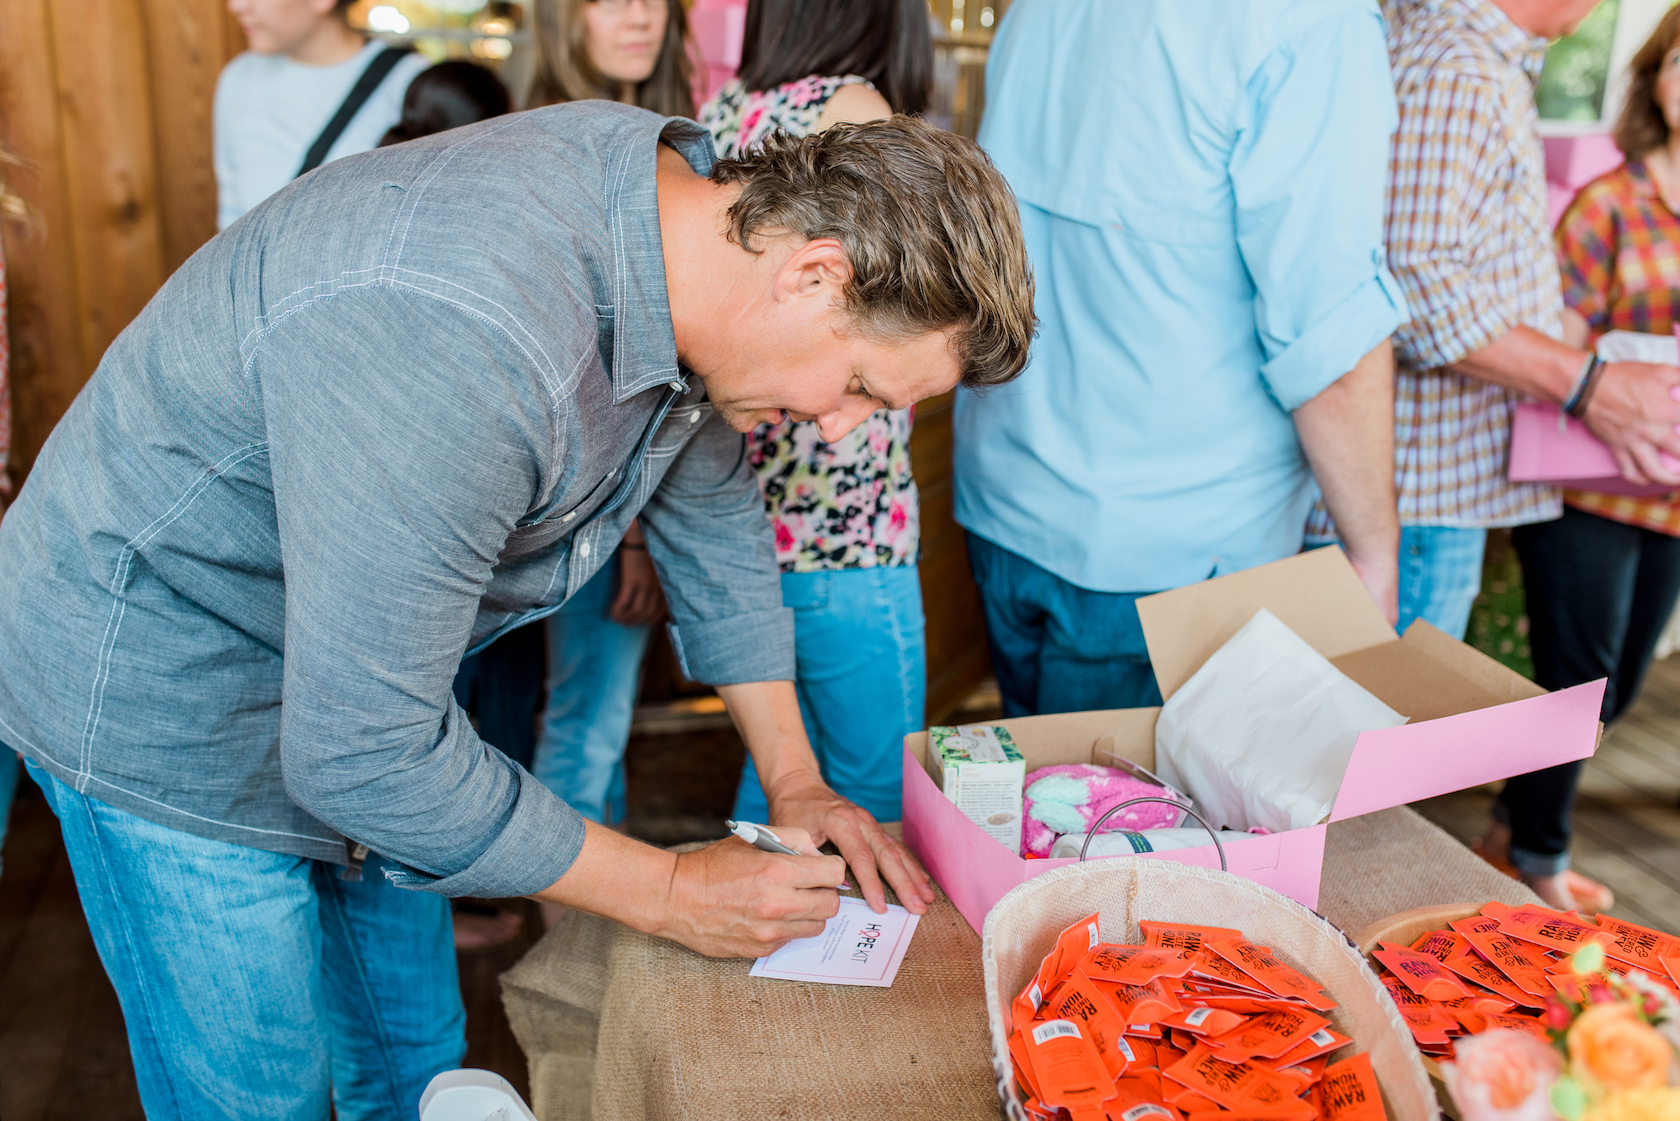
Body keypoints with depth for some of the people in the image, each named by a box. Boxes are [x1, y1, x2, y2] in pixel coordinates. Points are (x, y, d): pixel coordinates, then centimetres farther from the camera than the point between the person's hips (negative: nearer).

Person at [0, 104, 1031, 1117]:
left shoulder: (683, 193, -11)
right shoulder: (458, 343, -41)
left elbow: (712, 512, 5)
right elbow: (361, 751, -33)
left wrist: (795, 781, 4)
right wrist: (669, 893, -22)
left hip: (369, 660, 8)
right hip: (156, 684, -7)